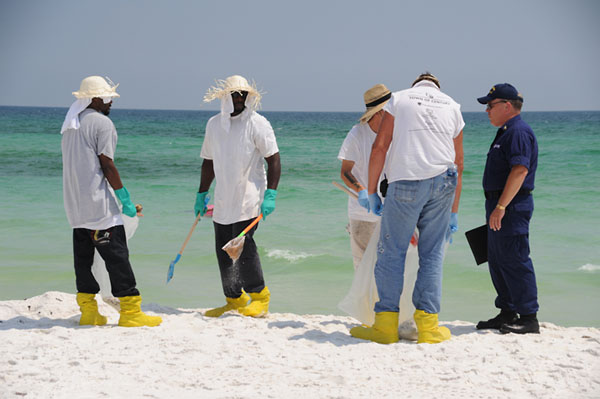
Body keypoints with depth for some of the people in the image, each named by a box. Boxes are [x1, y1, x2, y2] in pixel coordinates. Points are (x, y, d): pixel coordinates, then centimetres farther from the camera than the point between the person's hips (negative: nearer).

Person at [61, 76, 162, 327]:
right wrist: (125, 200, -9)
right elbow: (106, 165, -14)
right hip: (99, 205, -9)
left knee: (83, 255, 10)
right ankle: (130, 311, -6)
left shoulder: (70, 125, 16)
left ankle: (88, 311, 13)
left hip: (75, 204, 9)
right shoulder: (102, 123, -10)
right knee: (117, 255, -6)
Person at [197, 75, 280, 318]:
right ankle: (234, 300, 18)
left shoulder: (257, 123, -5)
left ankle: (260, 296, 3)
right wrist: (202, 194, 20)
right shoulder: (214, 124, 12)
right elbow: (209, 162, 22)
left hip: (249, 198, -6)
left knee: (243, 245, -13)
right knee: (223, 250, 6)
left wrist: (270, 195, -16)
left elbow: (273, 159, -8)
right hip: (223, 200, 6)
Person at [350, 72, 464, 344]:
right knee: (432, 255, 8)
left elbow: (379, 148, 2)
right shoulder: (452, 106, 20)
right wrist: (454, 212, 25)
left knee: (391, 253, 3)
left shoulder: (399, 99, 12)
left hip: (405, 182, -3)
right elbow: (458, 164, 20)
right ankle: (427, 325, 5)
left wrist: (372, 192, 8)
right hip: (442, 183, 3)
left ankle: (386, 324, 3)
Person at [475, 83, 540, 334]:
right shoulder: (506, 133, 20)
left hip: (512, 206, -11)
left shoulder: (519, 132, -14)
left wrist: (501, 206, -27)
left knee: (514, 261, -9)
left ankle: (529, 317, -5)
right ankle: (507, 313, 22)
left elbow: (520, 170, -25)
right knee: (497, 261, 14)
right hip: (501, 206, 11)